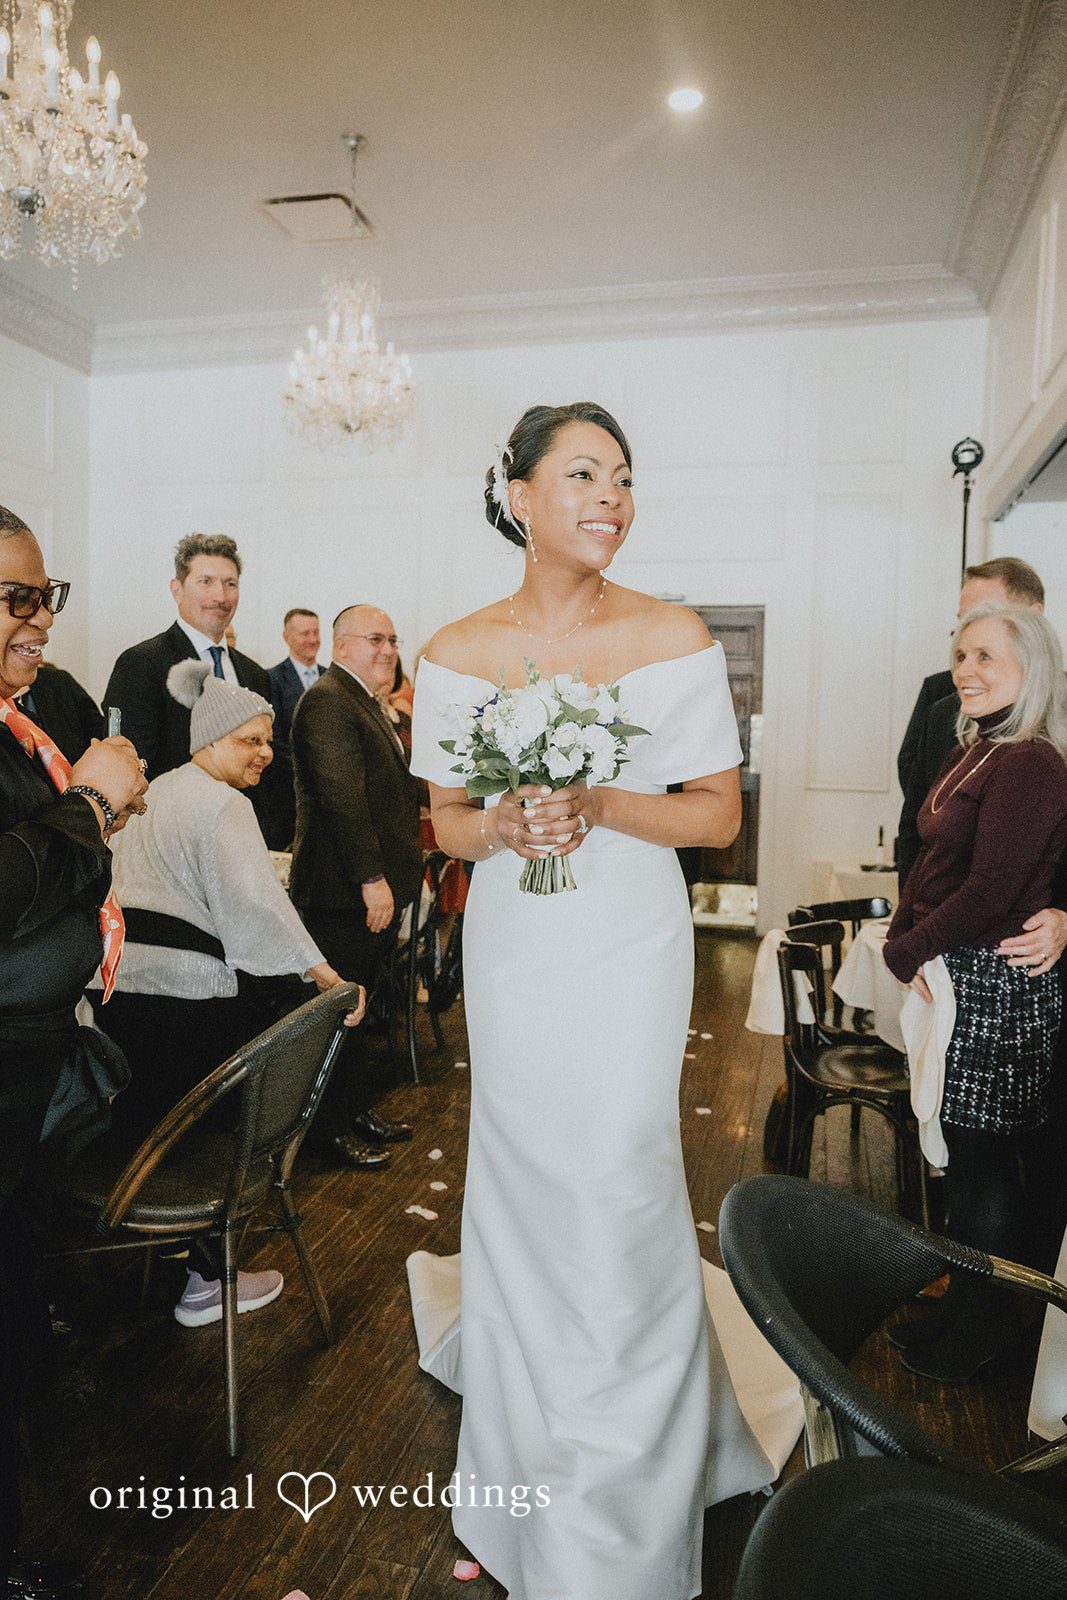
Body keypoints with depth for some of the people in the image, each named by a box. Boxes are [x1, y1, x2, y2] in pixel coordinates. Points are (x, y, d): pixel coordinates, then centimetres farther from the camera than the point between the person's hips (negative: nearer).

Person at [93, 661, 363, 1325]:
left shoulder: (158, 791, 19)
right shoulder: (223, 804, -12)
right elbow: (255, 902, -25)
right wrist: (323, 972, -28)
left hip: (121, 984, 9)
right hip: (188, 991, -9)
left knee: (149, 1122, 20)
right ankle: (207, 1281, 15)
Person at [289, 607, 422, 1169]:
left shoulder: (368, 704, 19)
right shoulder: (328, 702, -15)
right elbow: (342, 796, -23)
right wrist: (372, 878, -24)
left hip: (376, 889, 10)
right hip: (345, 892, -10)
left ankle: (356, 1109, 31)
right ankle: (335, 1126, 16)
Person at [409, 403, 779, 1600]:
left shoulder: (675, 637, -5)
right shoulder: (458, 651, 0)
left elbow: (720, 814, -3)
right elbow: (447, 824, 5)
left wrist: (600, 805, -19)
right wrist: (507, 826, -17)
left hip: (628, 952, -2)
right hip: (510, 952, 3)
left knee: (616, 1198, 0)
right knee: (522, 1200, 14)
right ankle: (525, 1495, 40)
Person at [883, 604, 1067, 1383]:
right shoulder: (974, 750, 9)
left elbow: (988, 891, -23)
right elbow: (934, 857, 11)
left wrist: (906, 952, -13)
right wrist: (903, 935, -1)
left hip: (997, 984, -9)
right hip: (956, 975, 9)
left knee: (981, 1159, 7)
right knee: (965, 1152, 20)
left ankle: (978, 1329, 28)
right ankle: (971, 1299, 39)